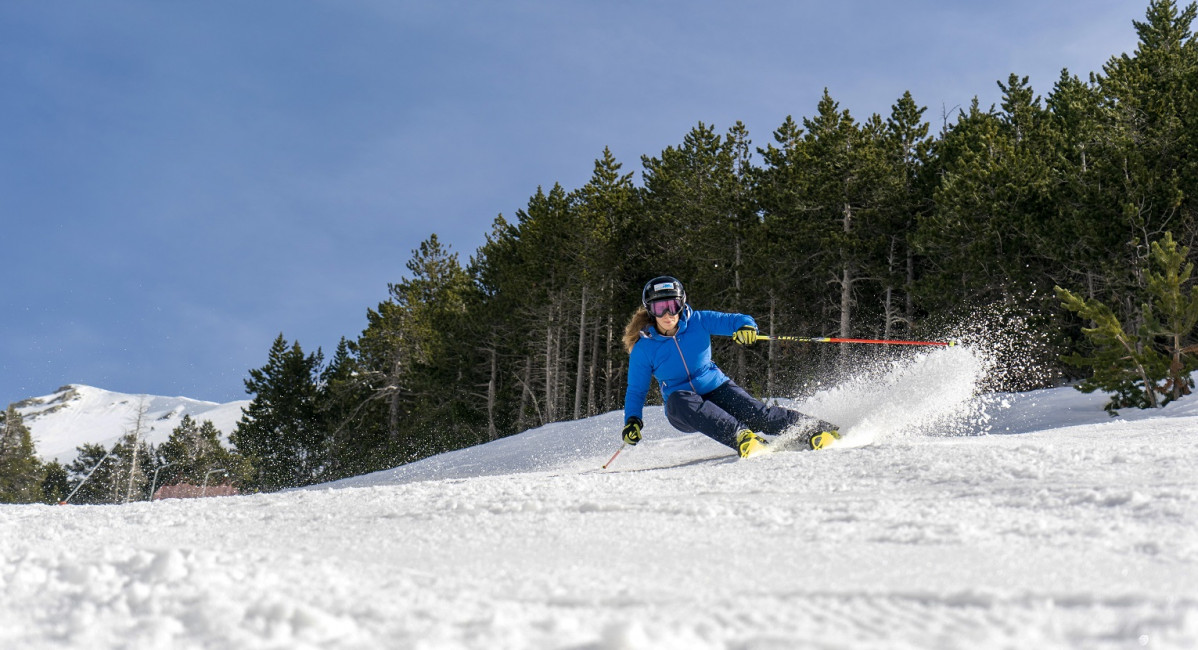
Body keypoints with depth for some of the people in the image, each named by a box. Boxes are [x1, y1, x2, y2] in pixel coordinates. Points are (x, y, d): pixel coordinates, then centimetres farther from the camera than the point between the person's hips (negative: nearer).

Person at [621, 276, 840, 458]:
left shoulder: (698, 321, -7)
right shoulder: (643, 349, -9)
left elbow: (734, 320, -10)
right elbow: (636, 390, -1)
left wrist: (746, 326, -34)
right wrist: (632, 420, -17)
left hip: (717, 389, 1)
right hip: (684, 410, -1)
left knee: (757, 414, -25)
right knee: (677, 400, -37)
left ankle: (818, 429, -18)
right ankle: (740, 436, -46)